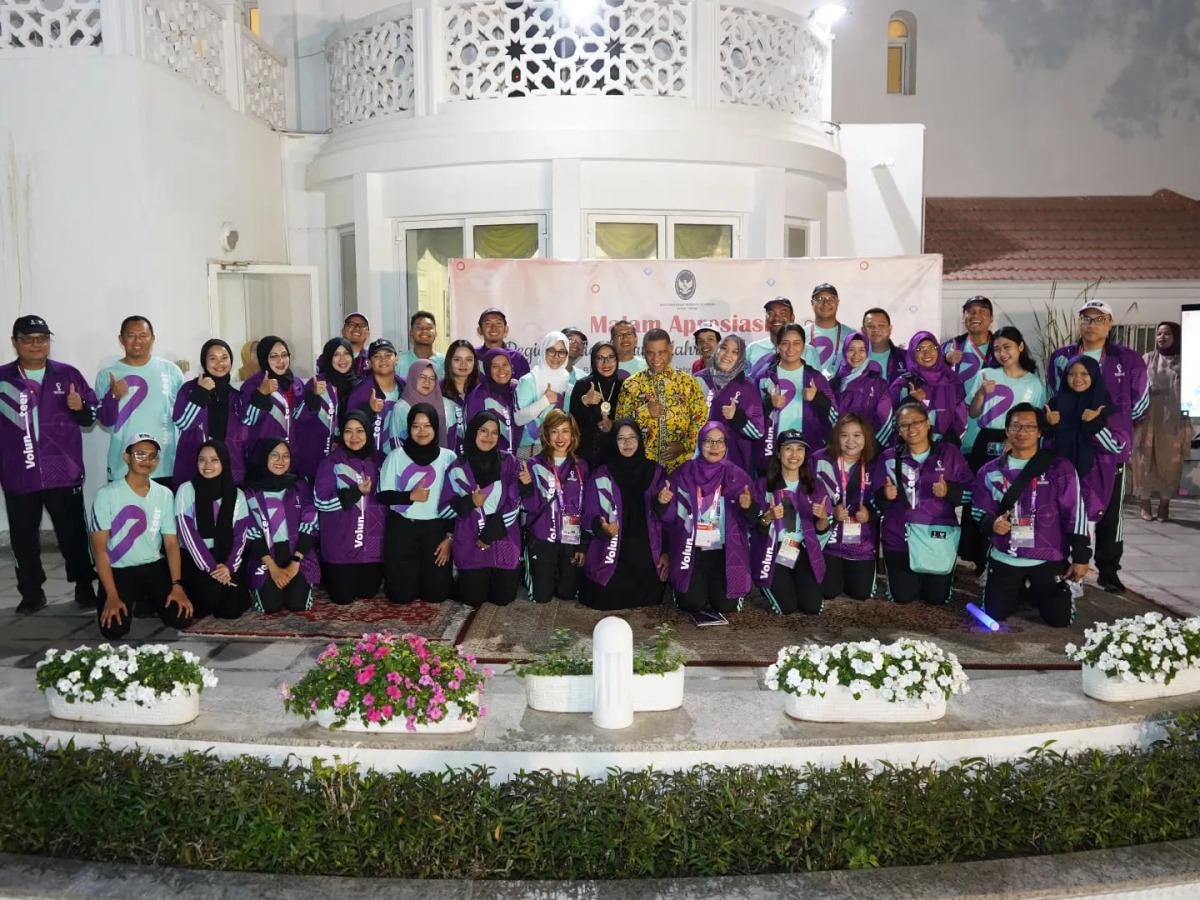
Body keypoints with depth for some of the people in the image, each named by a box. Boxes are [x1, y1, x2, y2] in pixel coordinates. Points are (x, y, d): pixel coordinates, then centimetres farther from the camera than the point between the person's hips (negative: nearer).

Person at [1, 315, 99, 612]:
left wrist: (80, 407, -13)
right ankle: (31, 593, 22)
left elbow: (92, 415, 7)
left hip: (63, 473, -2)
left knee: (73, 534, 2)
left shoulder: (68, 375, 5)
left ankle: (85, 588, 13)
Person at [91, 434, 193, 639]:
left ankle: (146, 603, 15)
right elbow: (99, 547, -11)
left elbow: (171, 543, 2)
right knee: (114, 628, -23)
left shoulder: (165, 494, 2)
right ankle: (131, 602, 12)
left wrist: (177, 585, -14)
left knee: (181, 618, -17)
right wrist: (112, 595, -20)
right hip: (118, 570, -3)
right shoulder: (107, 494, -9)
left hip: (154, 567, 3)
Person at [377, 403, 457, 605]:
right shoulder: (397, 455, -2)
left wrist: (450, 537, -1)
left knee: (437, 593, 1)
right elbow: (383, 495, -2)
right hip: (402, 528, 0)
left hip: (436, 528, 1)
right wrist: (411, 496, -17)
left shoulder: (449, 457, 0)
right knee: (401, 594, 1)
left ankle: (428, 576, 34)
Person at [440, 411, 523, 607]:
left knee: (503, 598, 4)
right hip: (470, 543, 0)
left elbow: (514, 504, -4)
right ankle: (466, 580, 35)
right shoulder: (458, 467, -1)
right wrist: (469, 503, -19)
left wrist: (491, 533, -11)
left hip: (503, 541, 0)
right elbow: (445, 507, 0)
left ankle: (509, 576, 37)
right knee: (473, 599, 2)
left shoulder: (509, 463, 0)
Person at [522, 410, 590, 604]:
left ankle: (558, 579, 39)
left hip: (571, 539, 3)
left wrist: (584, 545, 3)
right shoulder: (535, 465, -4)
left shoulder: (580, 467, 5)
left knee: (568, 594, 6)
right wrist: (527, 486, -28)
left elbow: (586, 509, 7)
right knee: (542, 596, 1)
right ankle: (529, 574, 32)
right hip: (542, 539, -2)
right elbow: (532, 507, -9)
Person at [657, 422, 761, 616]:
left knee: (726, 605, -7)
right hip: (691, 551, 0)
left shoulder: (738, 476, -1)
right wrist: (662, 502, -22)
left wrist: (749, 507, -25)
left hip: (726, 553, 0)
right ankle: (685, 586, 27)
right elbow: (670, 515, -1)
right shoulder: (684, 473, -1)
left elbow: (752, 520, -3)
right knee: (692, 604, -10)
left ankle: (717, 586, 29)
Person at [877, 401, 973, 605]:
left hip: (940, 538, 0)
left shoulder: (949, 453, -1)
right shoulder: (889, 457, 1)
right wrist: (885, 496, -19)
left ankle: (931, 578, 41)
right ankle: (912, 578, 39)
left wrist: (949, 491, -20)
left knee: (937, 598, 7)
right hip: (900, 537, 1)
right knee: (902, 597, 6)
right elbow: (878, 503, 3)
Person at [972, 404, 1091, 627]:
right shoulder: (990, 472, 1)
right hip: (1004, 559, 2)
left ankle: (1038, 594, 33)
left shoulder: (1060, 469, -6)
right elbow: (979, 511, 7)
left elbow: (1075, 514, -4)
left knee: (1059, 619, -1)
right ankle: (1023, 592, 37)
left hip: (1049, 560, -2)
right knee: (994, 615, 5)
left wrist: (1080, 557, -5)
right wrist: (992, 522, -16)